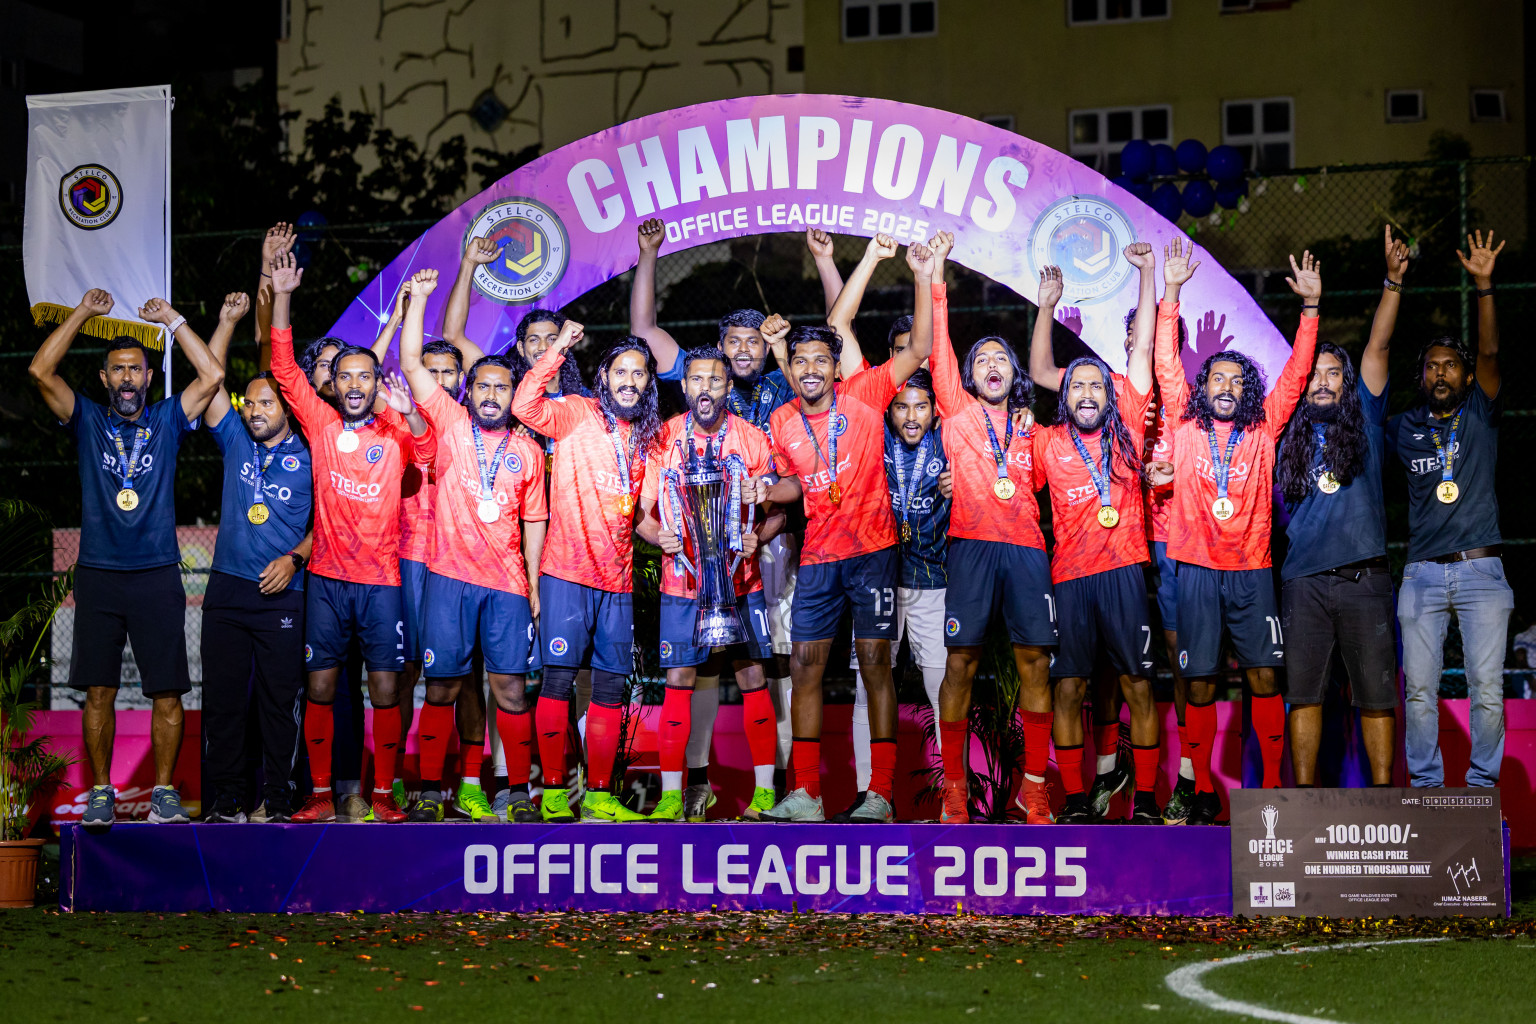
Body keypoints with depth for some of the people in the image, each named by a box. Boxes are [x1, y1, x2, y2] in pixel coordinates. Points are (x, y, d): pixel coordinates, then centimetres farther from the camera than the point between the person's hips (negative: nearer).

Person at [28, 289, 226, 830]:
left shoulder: (167, 419, 9)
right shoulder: (87, 420, 8)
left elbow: (213, 376, -3)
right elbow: (41, 372, -5)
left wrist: (171, 319, 0)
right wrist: (84, 312, -4)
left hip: (158, 576, 0)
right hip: (98, 576, 0)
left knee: (167, 691, -1)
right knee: (98, 690, 2)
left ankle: (164, 789, 8)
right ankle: (101, 791, 11)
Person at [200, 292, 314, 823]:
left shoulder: (308, 456, 4)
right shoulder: (236, 442, 12)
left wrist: (293, 558, -8)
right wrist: (227, 322, 2)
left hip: (281, 593, -3)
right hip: (227, 589, 3)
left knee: (279, 699, -1)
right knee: (223, 698, 2)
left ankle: (278, 800, 5)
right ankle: (224, 800, 6)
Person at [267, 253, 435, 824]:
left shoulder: (395, 433, 2)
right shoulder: (321, 425, 5)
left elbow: (427, 450, -18)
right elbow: (285, 369, 0)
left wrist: (409, 413, -38)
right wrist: (281, 297, -8)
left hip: (381, 579, -1)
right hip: (327, 578, 1)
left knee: (386, 689, 0)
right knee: (320, 687, 2)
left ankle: (383, 794, 8)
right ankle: (321, 794, 10)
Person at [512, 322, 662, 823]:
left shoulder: (648, 436, 13)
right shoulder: (576, 415, -2)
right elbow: (524, 406, -21)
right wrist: (558, 348, -23)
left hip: (617, 579, 5)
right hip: (567, 573, -5)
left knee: (611, 688, 6)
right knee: (558, 679, -5)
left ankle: (599, 794, 12)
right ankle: (553, 789, 2)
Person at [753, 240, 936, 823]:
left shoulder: (863, 396, -6)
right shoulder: (783, 422, 5)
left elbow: (919, 350, -12)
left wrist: (922, 279, -21)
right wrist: (770, 490, -2)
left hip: (871, 550, -4)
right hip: (818, 557, 4)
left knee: (875, 663, -3)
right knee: (805, 666, 1)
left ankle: (880, 794, 0)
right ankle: (804, 795, 6)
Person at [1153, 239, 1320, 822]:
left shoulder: (1263, 429, 8)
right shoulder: (1185, 424, 6)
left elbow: (1295, 374, 6)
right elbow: (1166, 366, 3)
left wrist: (1310, 306, -2)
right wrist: (1170, 294, -3)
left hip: (1251, 568, 1)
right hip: (1196, 569, -1)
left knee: (1264, 675, -2)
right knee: (1200, 681, 1)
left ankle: (1272, 786, 3)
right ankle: (1202, 791, 6)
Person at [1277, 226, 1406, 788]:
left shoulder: (1363, 424, 10)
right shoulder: (1287, 438, 14)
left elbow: (1377, 348, 2)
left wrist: (1393, 282, -5)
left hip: (1364, 579, -1)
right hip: (1304, 581, 1)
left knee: (1376, 693, -2)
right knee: (1303, 690, 0)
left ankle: (1384, 797, 1)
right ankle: (1305, 799, 3)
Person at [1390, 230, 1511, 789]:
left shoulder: (1479, 416, 8)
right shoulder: (1403, 428, 13)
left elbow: (1490, 353, -4)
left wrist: (1484, 286, -14)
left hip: (1481, 572, -1)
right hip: (1423, 574, 2)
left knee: (1487, 686, -6)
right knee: (1420, 687, -2)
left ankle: (1482, 785, 3)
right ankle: (1425, 786, 5)